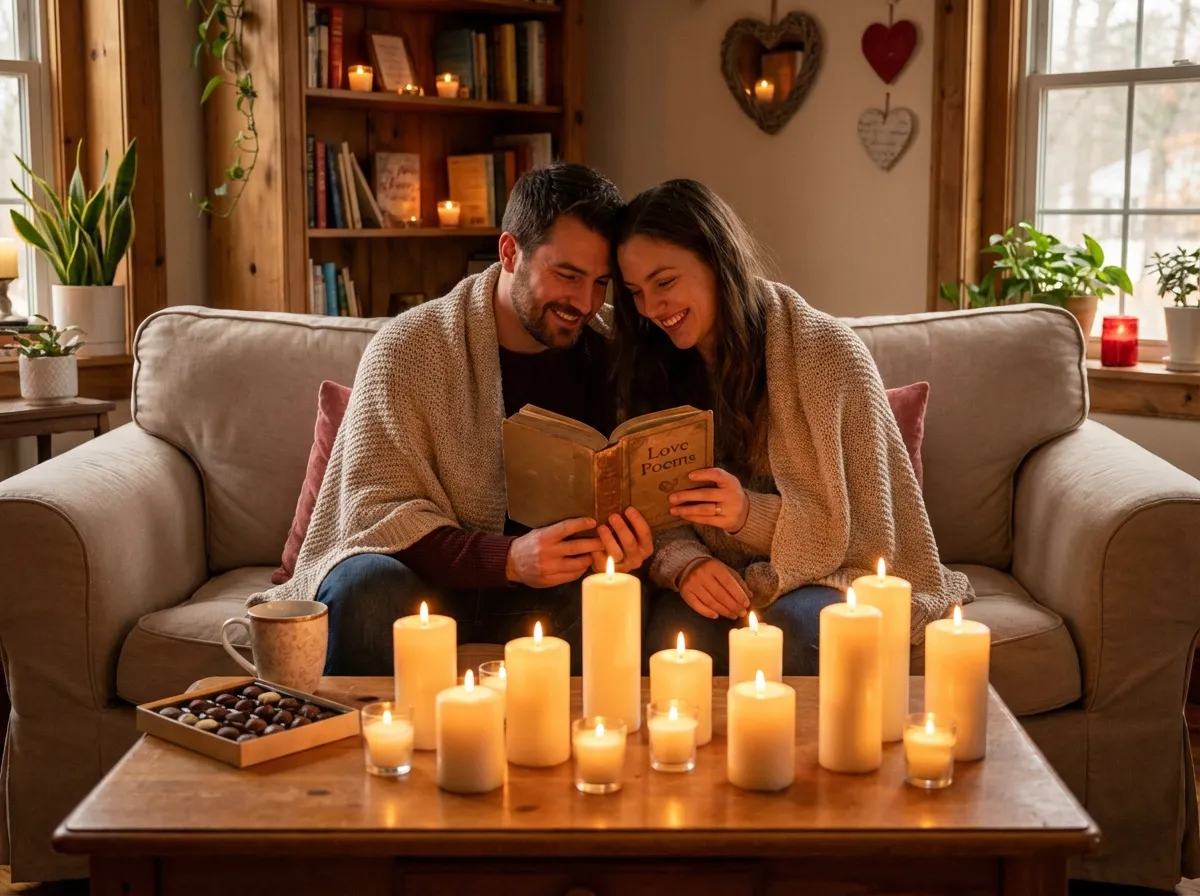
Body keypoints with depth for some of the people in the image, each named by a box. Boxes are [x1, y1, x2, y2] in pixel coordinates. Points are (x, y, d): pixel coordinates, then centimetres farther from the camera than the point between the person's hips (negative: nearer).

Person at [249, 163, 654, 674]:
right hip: (423, 574, -2)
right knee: (368, 583, -34)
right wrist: (510, 558, -33)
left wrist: (626, 538, -25)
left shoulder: (605, 357, 2)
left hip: (540, 591, 2)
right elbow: (376, 510, -17)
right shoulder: (409, 349, -10)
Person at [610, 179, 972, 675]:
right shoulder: (652, 371, 2)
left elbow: (864, 533, -12)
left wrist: (753, 514, -28)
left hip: (832, 576, -2)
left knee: (787, 626, -34)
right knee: (676, 628, -30)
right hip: (724, 577, 2)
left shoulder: (827, 353, -12)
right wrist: (686, 565, -24)